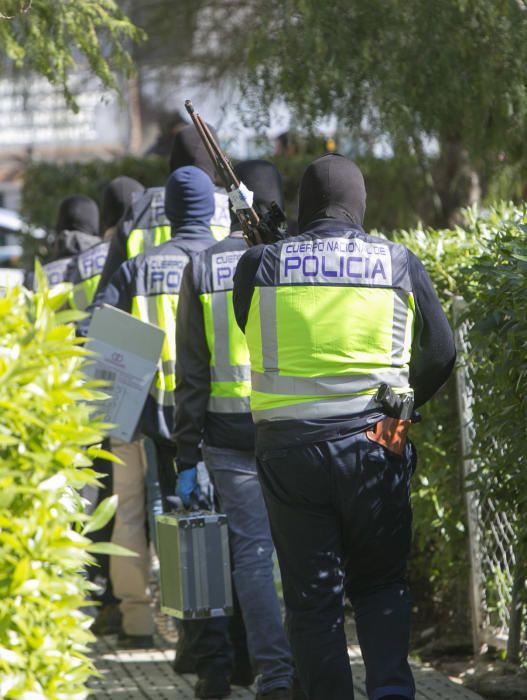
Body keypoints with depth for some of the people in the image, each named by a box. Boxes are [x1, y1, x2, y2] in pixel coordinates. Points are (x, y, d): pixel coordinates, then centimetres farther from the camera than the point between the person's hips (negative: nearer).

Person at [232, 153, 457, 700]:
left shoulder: (260, 266, 0)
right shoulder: (399, 265, 2)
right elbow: (440, 354, 8)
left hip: (287, 447, -1)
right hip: (373, 445, 1)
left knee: (312, 596, 7)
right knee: (381, 583, 14)